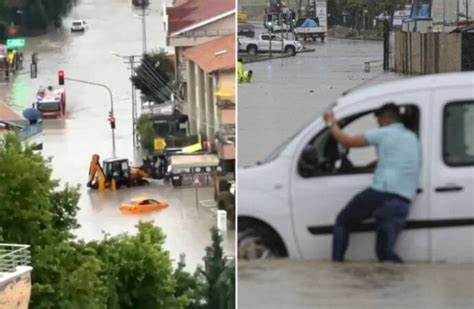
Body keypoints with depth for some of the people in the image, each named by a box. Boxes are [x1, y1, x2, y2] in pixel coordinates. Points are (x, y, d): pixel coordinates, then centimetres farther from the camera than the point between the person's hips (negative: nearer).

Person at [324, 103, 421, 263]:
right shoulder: (413, 139, 25)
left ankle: (336, 263, 11)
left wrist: (332, 124, 18)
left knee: (343, 221, 17)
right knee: (385, 251, 8)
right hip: (404, 200, 6)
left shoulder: (384, 133, 3)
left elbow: (347, 141, 2)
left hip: (382, 192, -6)